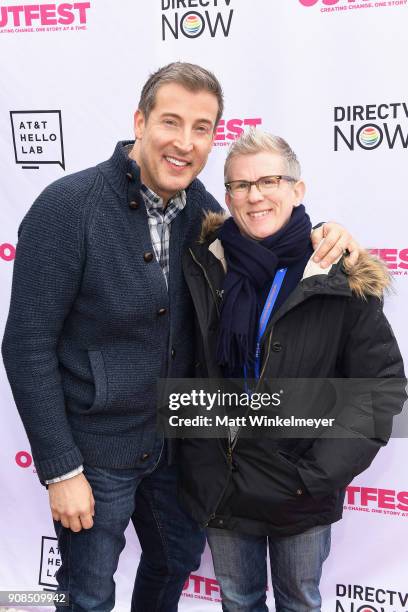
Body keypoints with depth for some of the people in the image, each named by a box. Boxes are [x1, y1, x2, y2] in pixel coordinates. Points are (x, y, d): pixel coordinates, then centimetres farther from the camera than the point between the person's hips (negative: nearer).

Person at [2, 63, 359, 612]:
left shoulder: (199, 207, -5)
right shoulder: (69, 206, -21)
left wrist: (322, 236, -10)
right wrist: (60, 469, -17)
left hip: (174, 437, 6)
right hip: (95, 447, -5)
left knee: (179, 557, 26)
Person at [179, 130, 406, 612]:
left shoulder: (340, 277, -13)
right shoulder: (202, 268, -6)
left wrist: (322, 471, -15)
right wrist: (199, 460, 0)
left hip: (302, 491, -1)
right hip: (218, 480, 2)